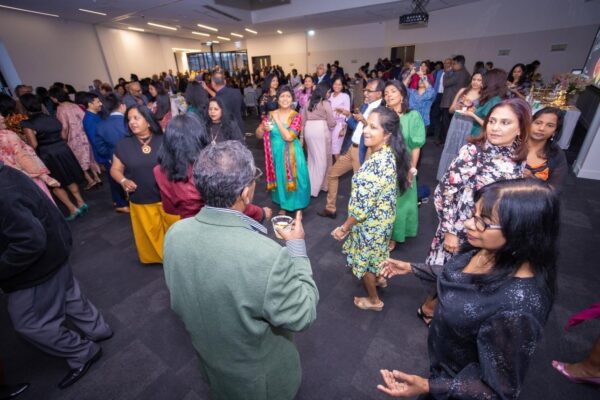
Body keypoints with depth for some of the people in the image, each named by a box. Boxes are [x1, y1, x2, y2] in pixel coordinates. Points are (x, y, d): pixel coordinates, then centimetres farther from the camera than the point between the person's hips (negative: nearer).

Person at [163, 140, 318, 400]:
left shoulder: (174, 234, -21)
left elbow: (178, 304, -4)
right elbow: (302, 316, -24)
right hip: (259, 376, -3)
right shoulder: (267, 257, -42)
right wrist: (297, 248, -18)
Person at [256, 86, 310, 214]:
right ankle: (283, 205, 33)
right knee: (279, 179, 13)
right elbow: (258, 135, 5)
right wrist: (263, 128, -16)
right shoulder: (270, 115, 1)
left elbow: (288, 137, -21)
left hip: (291, 154, -3)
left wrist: (277, 120, -16)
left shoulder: (296, 116, -8)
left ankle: (297, 206, 24)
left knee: (293, 179, 2)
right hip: (276, 154, 3)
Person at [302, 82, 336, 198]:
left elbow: (303, 120, 14)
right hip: (321, 131, -6)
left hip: (308, 130, 6)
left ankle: (310, 184, 24)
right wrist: (333, 122, 20)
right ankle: (313, 188, 6)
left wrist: (302, 135, 19)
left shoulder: (309, 102, 13)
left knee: (312, 158, 18)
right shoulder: (325, 103, -3)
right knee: (322, 160, 4)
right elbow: (331, 123, -3)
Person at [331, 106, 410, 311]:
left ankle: (374, 300, 40)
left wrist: (344, 228, -16)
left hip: (370, 222, -8)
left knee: (364, 259, 16)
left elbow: (362, 207, -29)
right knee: (375, 253, 32)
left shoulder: (376, 164, -35)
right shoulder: (390, 153, -6)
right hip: (383, 216, 9)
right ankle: (379, 278, 60)